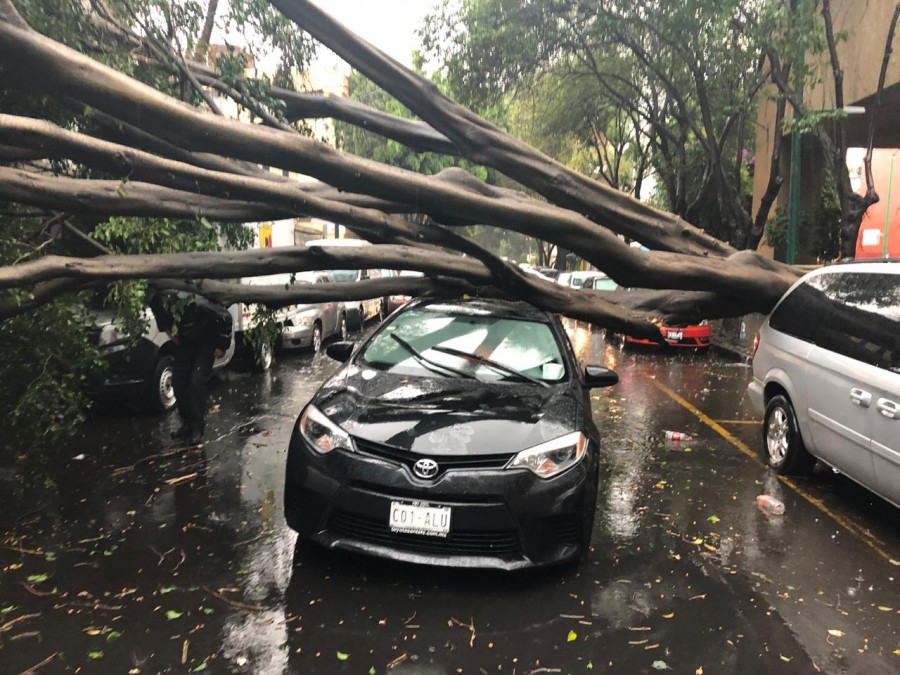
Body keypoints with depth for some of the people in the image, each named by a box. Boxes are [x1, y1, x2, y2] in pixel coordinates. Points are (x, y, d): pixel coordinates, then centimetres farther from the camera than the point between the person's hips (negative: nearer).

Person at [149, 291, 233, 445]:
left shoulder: (198, 305, -37)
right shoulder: (160, 305, -22)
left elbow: (225, 318, -24)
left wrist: (222, 345, -17)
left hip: (206, 343, -5)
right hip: (186, 343, 5)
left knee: (197, 382, -16)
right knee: (178, 381, -1)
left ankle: (198, 428, -5)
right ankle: (187, 423, 14)